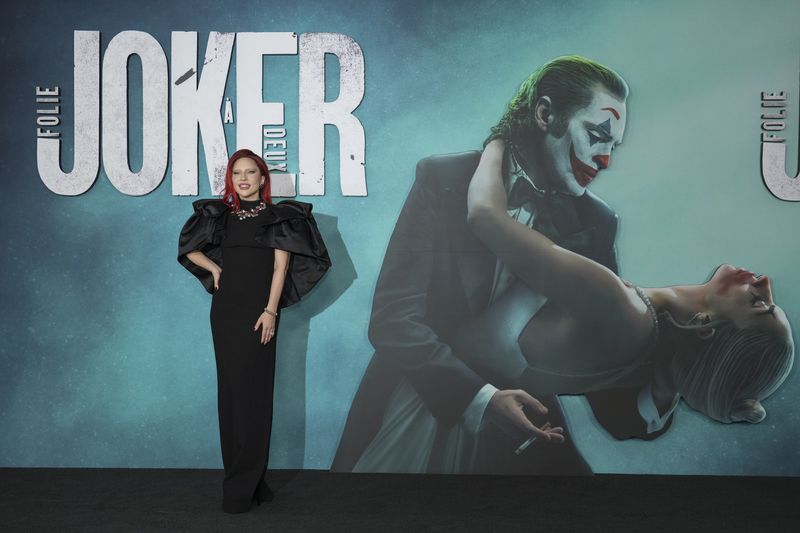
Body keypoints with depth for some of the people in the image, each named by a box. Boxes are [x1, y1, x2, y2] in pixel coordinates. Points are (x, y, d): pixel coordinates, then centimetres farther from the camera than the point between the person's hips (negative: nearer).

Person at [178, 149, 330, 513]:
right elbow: (190, 249, 25)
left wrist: (271, 311, -13)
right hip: (226, 308, 4)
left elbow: (281, 266, -4)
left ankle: (244, 486, 1)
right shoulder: (218, 214, 13)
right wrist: (214, 268, 6)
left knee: (255, 391, -5)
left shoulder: (279, 216, 4)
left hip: (259, 309, -3)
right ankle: (242, 478, 14)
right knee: (230, 388, 5)